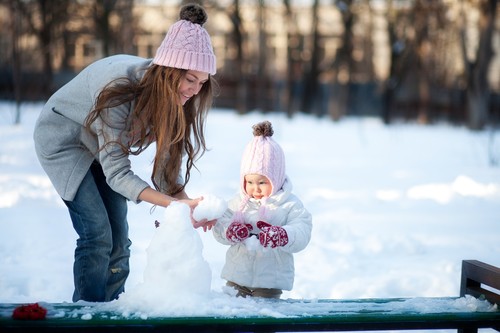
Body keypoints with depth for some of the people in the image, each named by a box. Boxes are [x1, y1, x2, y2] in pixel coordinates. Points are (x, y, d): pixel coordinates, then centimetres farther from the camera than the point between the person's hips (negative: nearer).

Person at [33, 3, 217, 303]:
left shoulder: (174, 98, -18)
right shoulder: (120, 88, -38)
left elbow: (167, 165, -15)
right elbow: (117, 173, -36)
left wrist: (188, 205, -33)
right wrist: (175, 204, -46)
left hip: (103, 146, 6)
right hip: (64, 140, -6)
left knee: (118, 239, 1)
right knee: (97, 234, -15)